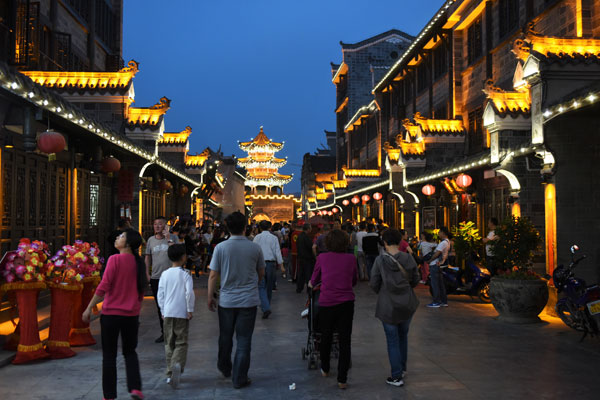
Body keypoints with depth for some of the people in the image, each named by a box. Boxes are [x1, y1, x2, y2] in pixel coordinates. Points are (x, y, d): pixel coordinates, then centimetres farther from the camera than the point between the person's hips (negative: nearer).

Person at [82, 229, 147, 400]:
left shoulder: (115, 259, -12)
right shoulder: (138, 262, 5)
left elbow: (103, 286, -17)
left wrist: (89, 308, -10)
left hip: (111, 313, -4)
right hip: (131, 315, 4)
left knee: (109, 355, 9)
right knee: (130, 352, 19)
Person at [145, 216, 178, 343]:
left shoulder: (173, 238, -3)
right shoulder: (151, 240, 9)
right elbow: (148, 257, 14)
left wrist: (169, 239, -19)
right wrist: (147, 273, 6)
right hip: (155, 277, 4)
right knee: (159, 306, 11)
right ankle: (164, 332, 23)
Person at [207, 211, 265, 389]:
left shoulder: (221, 247, -8)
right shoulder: (255, 248, -5)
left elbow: (213, 275, -6)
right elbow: (261, 273, 8)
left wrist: (210, 296, 6)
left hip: (226, 300, 1)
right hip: (249, 301, -1)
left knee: (225, 337, 19)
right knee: (244, 340, 6)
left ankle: (225, 368, 39)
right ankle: (239, 378, 10)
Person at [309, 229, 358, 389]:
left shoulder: (322, 258, -4)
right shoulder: (351, 259, -1)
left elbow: (314, 279, 10)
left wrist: (312, 284, 32)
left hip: (327, 302, 0)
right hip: (346, 303, 0)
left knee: (326, 337, 19)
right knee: (345, 340, 6)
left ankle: (325, 369, 37)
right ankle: (342, 379, 7)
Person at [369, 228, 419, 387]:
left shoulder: (380, 260, -15)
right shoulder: (409, 258, -6)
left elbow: (374, 283, -9)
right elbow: (415, 280, 3)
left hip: (388, 305, -3)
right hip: (407, 304, 3)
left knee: (393, 340, 6)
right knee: (403, 336, 22)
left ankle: (397, 377, 10)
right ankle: (402, 369, 35)